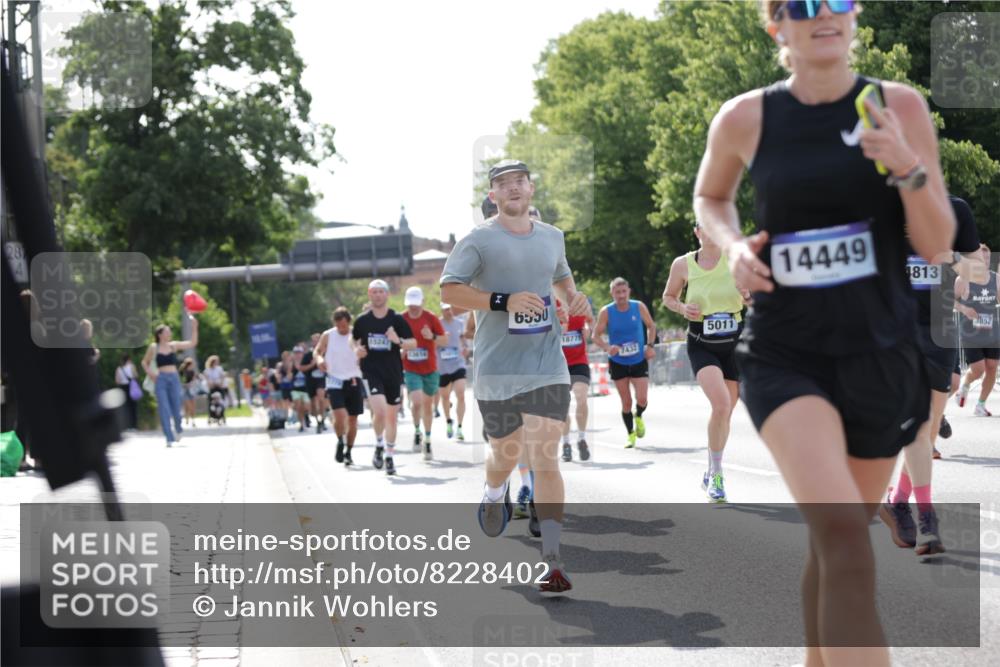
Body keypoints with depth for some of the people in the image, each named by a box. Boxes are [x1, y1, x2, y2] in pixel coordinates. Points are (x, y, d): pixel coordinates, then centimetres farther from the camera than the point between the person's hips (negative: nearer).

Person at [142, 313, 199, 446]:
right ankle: (169, 438, -6)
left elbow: (192, 343, 3)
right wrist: (150, 373, -3)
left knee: (176, 408, 2)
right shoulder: (153, 347, 3)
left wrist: (194, 327, -3)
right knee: (164, 409, -8)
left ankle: (178, 429, 33)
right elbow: (145, 362, 15)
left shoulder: (174, 345, 7)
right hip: (161, 379, -2)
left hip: (174, 378, 2)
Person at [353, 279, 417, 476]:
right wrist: (357, 351, -3)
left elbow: (413, 343, -1)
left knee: (392, 416, 8)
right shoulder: (362, 321, 3)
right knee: (379, 411, -20)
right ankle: (379, 445, 5)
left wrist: (398, 341, -20)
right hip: (371, 372, -1)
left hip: (393, 373, 1)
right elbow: (355, 341, 19)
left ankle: (389, 456, 23)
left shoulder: (397, 319, -1)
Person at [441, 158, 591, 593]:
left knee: (546, 459, -8)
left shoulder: (552, 237, 12)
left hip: (547, 366, 2)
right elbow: (449, 290, -12)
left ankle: (552, 561, -8)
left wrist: (574, 298, 10)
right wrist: (504, 301, -21)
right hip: (496, 369, -2)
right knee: (506, 453, 13)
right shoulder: (479, 240, -4)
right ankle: (494, 492, 52)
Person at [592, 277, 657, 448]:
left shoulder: (639, 307, -6)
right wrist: (607, 348, -25)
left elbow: (651, 326, 10)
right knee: (626, 402, 2)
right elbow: (596, 335, -6)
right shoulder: (606, 312, -10)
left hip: (639, 361, 0)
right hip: (618, 362, 0)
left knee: (642, 399, -11)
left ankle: (638, 417, 23)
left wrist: (650, 345, -5)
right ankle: (631, 434, 20)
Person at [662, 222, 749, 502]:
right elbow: (668, 296, 14)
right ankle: (716, 474, -10)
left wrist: (749, 295, -21)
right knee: (721, 404, -24)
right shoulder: (683, 264, -1)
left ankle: (712, 473, 34)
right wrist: (683, 308, -7)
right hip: (701, 345, -2)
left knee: (725, 412, 10)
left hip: (734, 344, 2)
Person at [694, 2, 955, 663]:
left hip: (882, 355, 2)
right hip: (785, 356, -2)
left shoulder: (900, 106, -2)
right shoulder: (745, 119, -3)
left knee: (837, 540, 14)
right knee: (844, 535, -23)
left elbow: (937, 246, -1)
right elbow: (709, 196, 19)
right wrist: (733, 246, -2)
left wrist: (908, 167, -18)